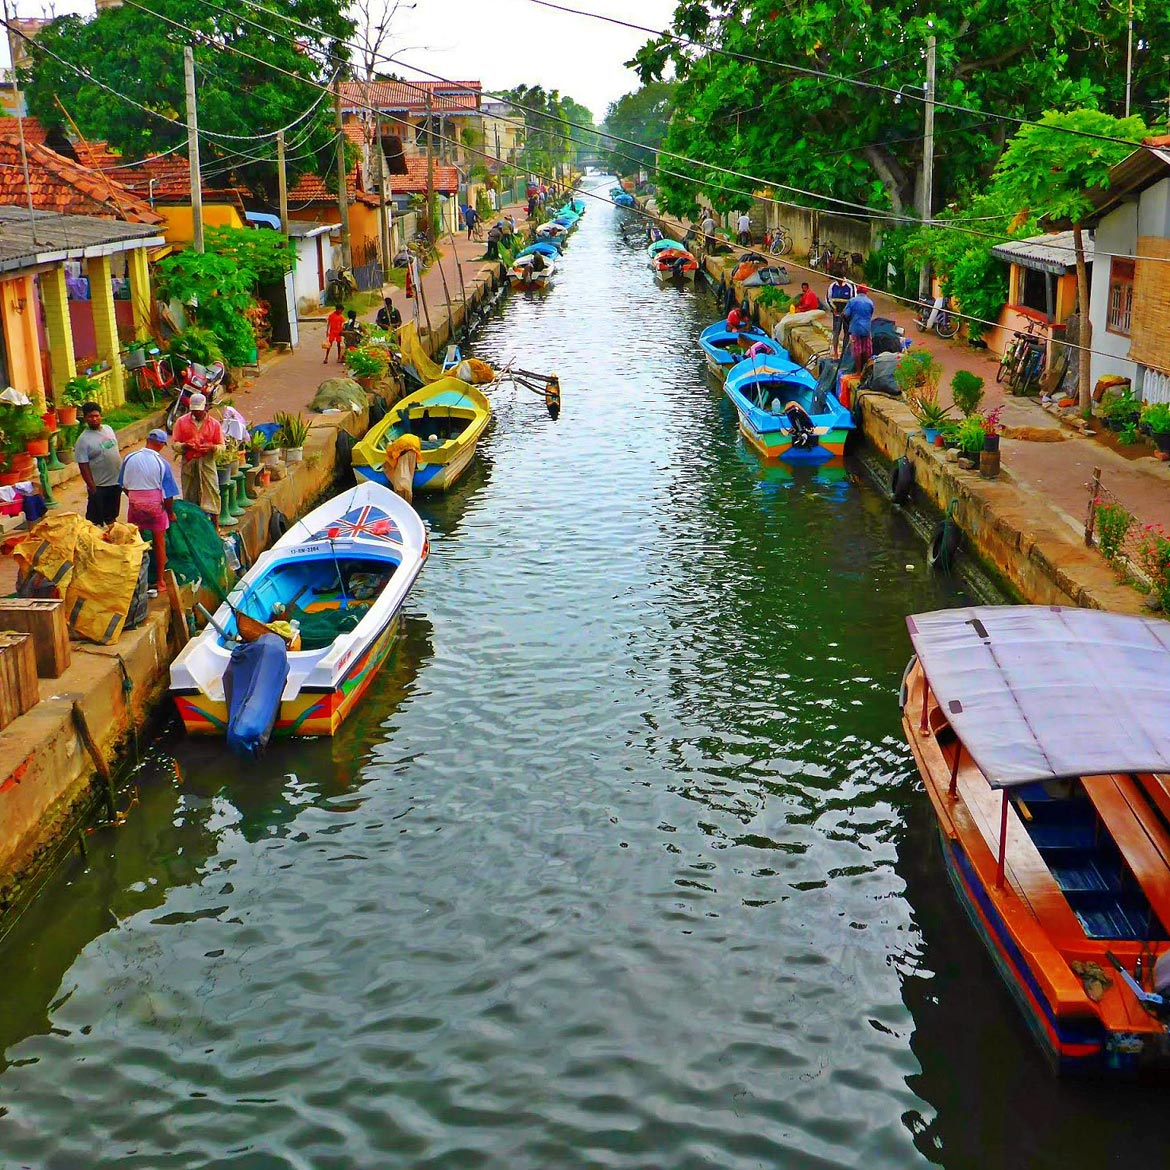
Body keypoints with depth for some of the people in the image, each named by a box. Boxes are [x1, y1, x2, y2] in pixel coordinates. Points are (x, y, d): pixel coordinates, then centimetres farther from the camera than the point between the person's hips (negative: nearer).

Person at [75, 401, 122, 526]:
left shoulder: (108, 429, 4)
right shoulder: (83, 440, -16)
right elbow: (83, 466, -17)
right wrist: (92, 487, -19)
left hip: (116, 482, 6)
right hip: (99, 486, -6)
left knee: (111, 515, 23)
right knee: (96, 520, 3)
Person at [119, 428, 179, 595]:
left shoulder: (130, 458, -5)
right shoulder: (161, 463, -13)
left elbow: (124, 486, 5)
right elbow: (168, 494, -9)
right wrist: (170, 512, 6)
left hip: (134, 506, 3)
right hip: (155, 506, -3)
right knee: (159, 545, 10)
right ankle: (159, 582, 15)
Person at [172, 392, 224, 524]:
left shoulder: (214, 424, 4)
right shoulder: (182, 421, 5)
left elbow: (221, 446, 6)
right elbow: (175, 444, 5)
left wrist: (211, 447, -16)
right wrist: (184, 446, -17)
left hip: (207, 463, -1)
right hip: (188, 463, 1)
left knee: (212, 493, -7)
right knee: (189, 497, 5)